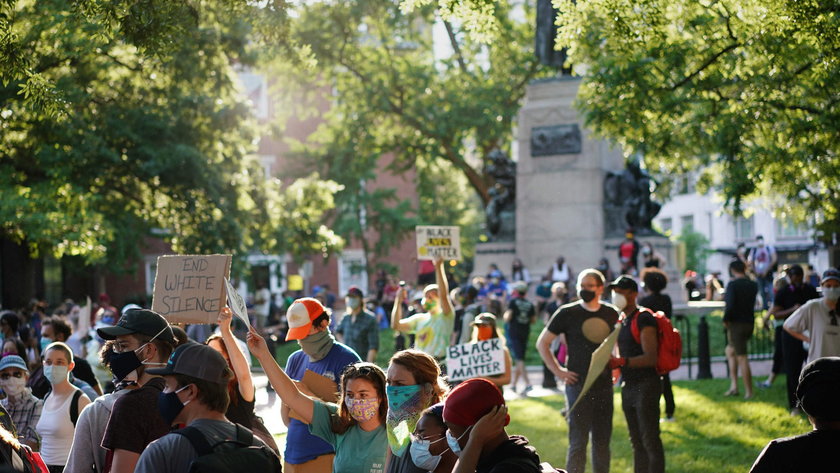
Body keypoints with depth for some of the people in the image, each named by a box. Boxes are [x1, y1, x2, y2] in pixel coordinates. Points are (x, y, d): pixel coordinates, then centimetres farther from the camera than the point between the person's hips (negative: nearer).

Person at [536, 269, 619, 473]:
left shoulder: (611, 314, 6)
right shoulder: (567, 313, -4)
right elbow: (542, 343, 2)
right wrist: (558, 371, -5)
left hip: (604, 385, 4)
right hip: (578, 384, -4)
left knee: (602, 439, 11)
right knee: (578, 441, -5)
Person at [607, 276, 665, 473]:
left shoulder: (643, 318, -13)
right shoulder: (621, 320, 14)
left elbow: (650, 357, -21)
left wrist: (620, 362, -28)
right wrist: (613, 365, 5)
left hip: (646, 386, -9)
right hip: (628, 386, 9)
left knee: (650, 440, -7)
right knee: (636, 442, 13)